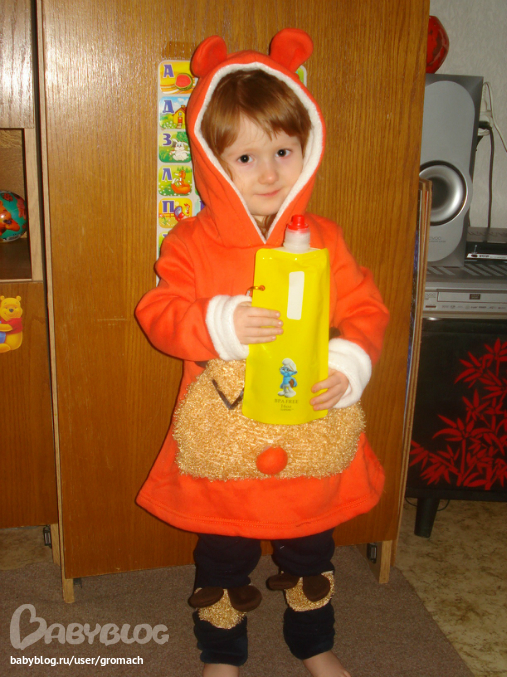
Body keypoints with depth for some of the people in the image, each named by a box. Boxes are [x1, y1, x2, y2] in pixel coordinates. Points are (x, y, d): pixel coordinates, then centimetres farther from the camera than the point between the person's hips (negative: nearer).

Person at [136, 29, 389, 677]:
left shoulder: (324, 239, -4)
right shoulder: (191, 243, -9)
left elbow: (365, 309, -2)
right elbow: (159, 314, -12)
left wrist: (349, 363, -20)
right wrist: (219, 324, -29)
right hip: (224, 437, -1)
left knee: (311, 549, 23)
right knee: (223, 555, 18)